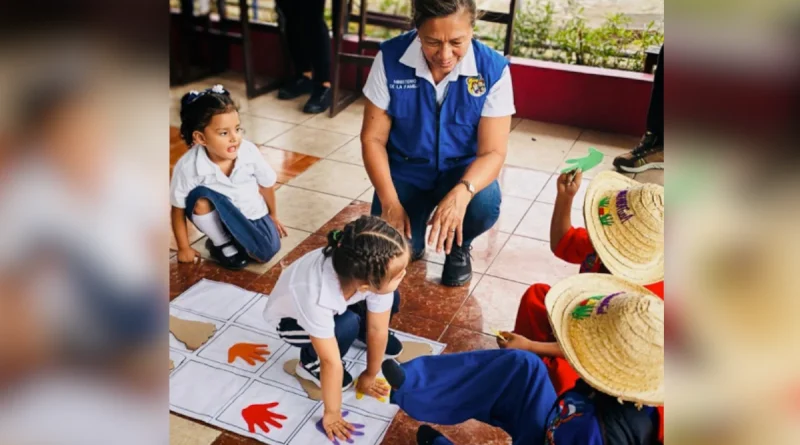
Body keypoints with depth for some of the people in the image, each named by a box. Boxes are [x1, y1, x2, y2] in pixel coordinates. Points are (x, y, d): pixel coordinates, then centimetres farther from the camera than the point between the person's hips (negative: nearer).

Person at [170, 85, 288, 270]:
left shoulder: (249, 151, -25)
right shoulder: (187, 166, -29)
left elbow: (266, 186, -5)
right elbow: (178, 209, -15)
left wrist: (273, 217, 11)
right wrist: (184, 248, -8)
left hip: (252, 215, 1)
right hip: (220, 218, -1)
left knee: (267, 253, -20)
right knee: (201, 198, -32)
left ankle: (237, 238, 14)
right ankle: (221, 244, -5)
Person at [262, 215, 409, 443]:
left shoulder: (373, 272, -32)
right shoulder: (314, 295, -45)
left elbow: (377, 329, -17)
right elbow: (331, 362, -34)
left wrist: (369, 376, -6)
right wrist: (331, 414, -23)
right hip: (291, 318, -5)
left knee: (390, 300, -16)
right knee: (346, 326, -32)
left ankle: (360, 330, 16)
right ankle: (311, 362, -2)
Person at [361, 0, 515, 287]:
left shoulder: (493, 69, -20)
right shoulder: (390, 58, -18)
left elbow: (493, 152, -19)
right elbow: (373, 138, -12)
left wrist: (462, 192, -41)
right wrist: (390, 202, -24)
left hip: (461, 170, 0)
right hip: (406, 169, 0)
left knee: (483, 205, -33)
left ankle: (458, 248, 5)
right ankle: (412, 243, 21)